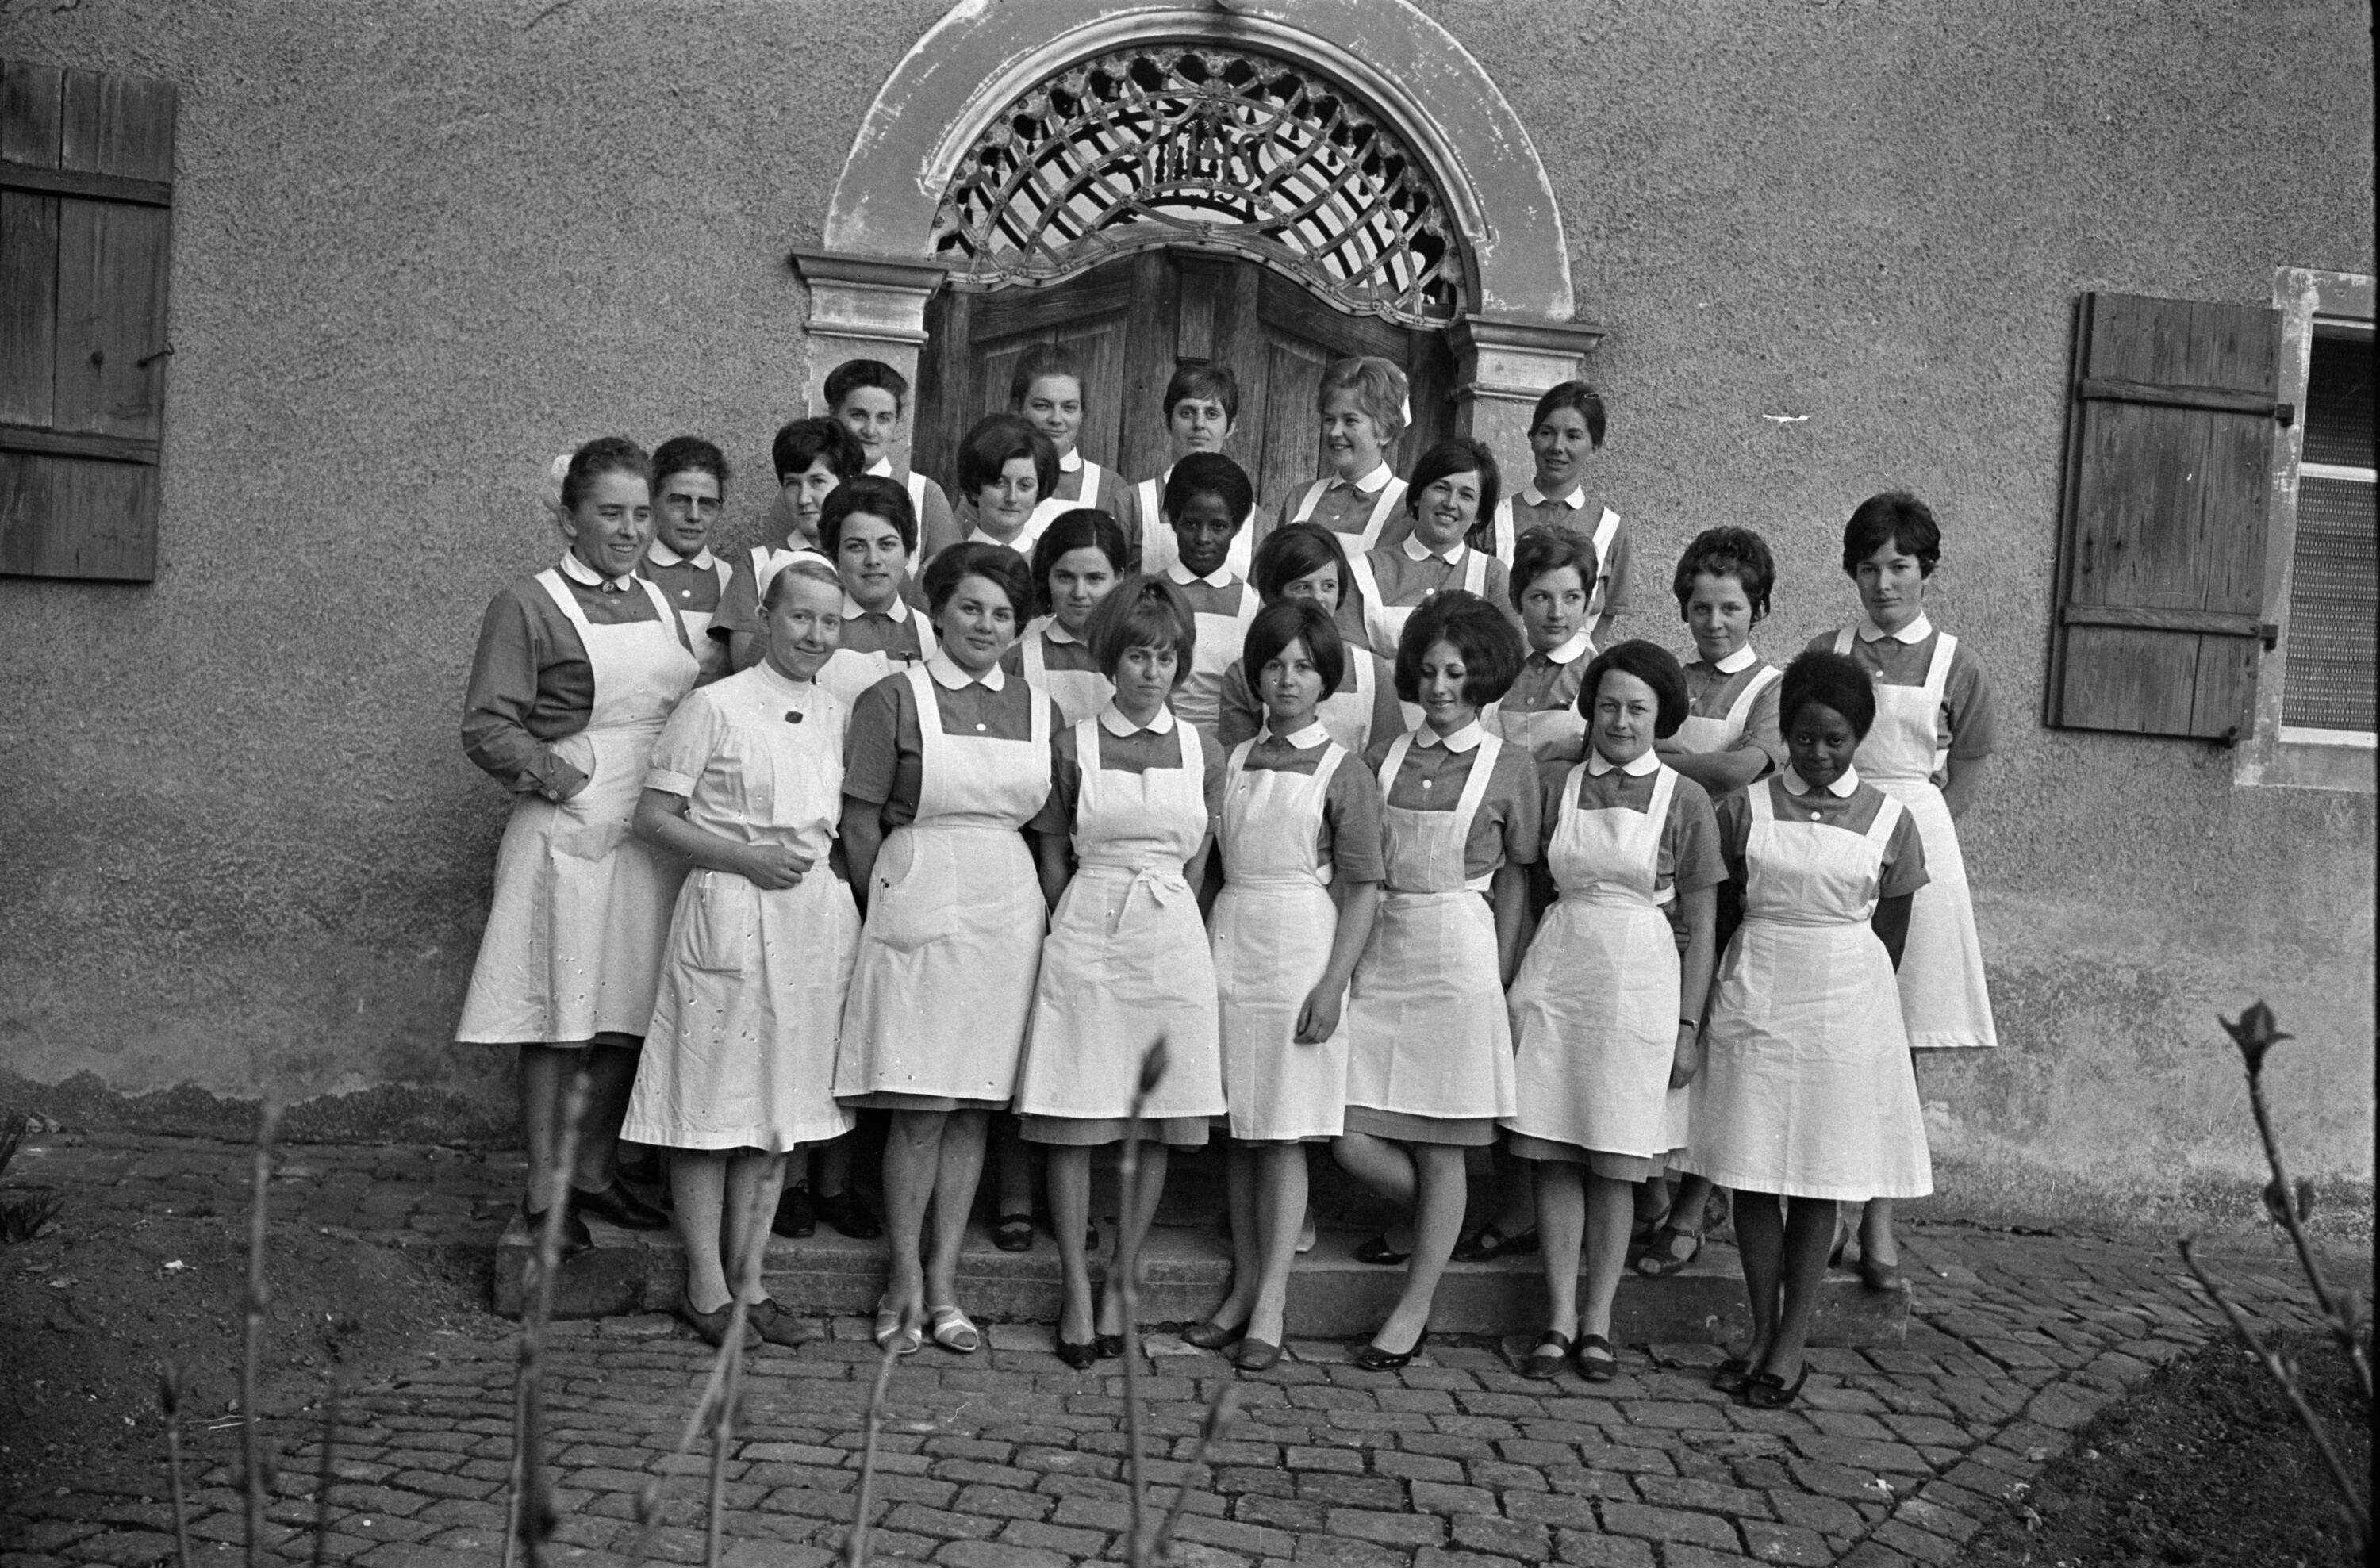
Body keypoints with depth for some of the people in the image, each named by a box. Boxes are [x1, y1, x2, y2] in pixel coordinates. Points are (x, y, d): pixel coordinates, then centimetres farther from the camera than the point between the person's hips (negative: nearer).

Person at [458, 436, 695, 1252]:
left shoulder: (658, 602, 15)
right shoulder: (529, 606, -3)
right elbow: (488, 728, -8)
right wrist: (570, 780, -17)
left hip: (654, 839, 6)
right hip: (570, 836, -6)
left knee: (626, 1020, 10)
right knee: (560, 1019, 0)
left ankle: (594, 1173, 23)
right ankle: (544, 1188, 11)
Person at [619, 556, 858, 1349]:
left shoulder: (836, 715, 12)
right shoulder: (715, 706, -5)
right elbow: (654, 818, -6)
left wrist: (824, 856, 4)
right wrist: (748, 858, -15)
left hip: (817, 919, 6)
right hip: (729, 918, -5)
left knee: (781, 1107, 10)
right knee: (713, 1106, 1)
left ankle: (748, 1279, 21)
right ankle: (706, 1286, 13)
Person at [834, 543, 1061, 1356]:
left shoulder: (1039, 711, 10)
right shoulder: (894, 698, -2)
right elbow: (860, 824, -1)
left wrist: (1046, 908, 6)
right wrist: (885, 909, 0)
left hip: (1009, 913, 4)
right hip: (919, 907, -4)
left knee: (974, 1105, 7)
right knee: (920, 1107, -3)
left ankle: (944, 1281, 16)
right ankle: (905, 1280, 11)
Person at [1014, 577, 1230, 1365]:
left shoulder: (1202, 754, 6)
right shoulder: (1074, 747, 1)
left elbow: (1195, 865, 11)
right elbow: (1053, 857, 7)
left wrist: (1157, 922, 7)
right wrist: (1082, 927, 3)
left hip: (1172, 941, 2)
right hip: (1086, 937, -2)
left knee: (1156, 1129, 5)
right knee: (1073, 1127, 1)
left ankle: (1119, 1286, 19)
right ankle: (1077, 1291, 12)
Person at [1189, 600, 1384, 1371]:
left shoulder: (1344, 773, -3)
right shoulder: (1234, 761, 11)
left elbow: (1363, 889, -6)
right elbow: (1209, 863, 14)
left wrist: (1332, 984, -14)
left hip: (1301, 953, -4)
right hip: (1229, 949, 5)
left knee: (1283, 1137, -2)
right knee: (1237, 1133, 9)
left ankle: (1270, 1307, 4)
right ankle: (1244, 1287, 20)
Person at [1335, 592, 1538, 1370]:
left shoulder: (1510, 767, 0)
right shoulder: (1383, 755, 8)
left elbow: (1514, 881, 4)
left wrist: (1499, 982, 0)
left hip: (1459, 956, -3)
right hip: (1379, 952, 4)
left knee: (1440, 1149, 2)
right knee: (1350, 1136, 0)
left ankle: (1413, 1310, 15)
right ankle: (1434, 1225, 31)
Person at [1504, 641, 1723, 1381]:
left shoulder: (1684, 799, 1)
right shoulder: (1553, 782, 6)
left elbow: (1700, 927, 1)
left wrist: (1689, 1026, -3)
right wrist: (1508, 988, 4)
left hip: (1640, 983, -2)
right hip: (1556, 973, 2)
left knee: (1615, 1165, 5)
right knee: (1554, 1155, 4)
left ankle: (1597, 1322, 16)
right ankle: (1558, 1319, 13)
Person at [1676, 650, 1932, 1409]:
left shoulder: (1890, 821, 3)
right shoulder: (1744, 809, 2)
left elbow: (1889, 937, 8)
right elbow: (1719, 918, 7)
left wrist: (1864, 1003, 8)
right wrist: (1711, 1008, 6)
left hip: (1845, 1005, 0)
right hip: (1754, 1001, 1)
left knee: (1820, 1176, 3)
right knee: (1754, 1172, 3)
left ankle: (1793, 1341, 12)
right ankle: (1762, 1333, 15)